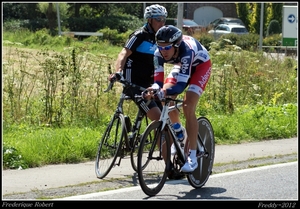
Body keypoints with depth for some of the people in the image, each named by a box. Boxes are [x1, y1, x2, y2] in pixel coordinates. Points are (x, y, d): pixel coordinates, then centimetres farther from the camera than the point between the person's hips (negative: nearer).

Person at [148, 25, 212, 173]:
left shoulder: (187, 51, -42)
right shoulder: (159, 53, -27)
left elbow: (181, 84, -46)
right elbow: (158, 79, -27)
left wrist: (164, 92, -63)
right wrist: (155, 88, -50)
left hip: (200, 66, -6)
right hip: (180, 65, 6)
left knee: (188, 107, -21)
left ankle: (192, 158, -20)